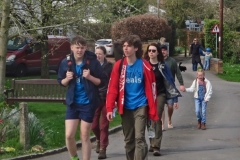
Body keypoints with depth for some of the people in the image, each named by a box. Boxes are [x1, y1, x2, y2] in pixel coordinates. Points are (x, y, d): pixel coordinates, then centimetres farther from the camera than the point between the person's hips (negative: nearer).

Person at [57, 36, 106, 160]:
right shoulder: (65, 63, -1)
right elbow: (61, 82, 10)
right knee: (69, 135, -2)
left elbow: (102, 82, -3)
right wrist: (67, 79, -11)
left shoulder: (93, 62, -8)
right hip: (72, 103, 2)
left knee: (85, 136, 4)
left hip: (88, 103, -2)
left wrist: (90, 77, -20)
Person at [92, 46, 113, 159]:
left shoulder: (109, 67, -1)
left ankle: (102, 149, 8)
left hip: (106, 99, -2)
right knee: (94, 125, 4)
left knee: (104, 125, 1)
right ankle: (99, 140, 34)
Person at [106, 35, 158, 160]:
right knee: (128, 139, 12)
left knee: (139, 138, -9)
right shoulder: (119, 65, -1)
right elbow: (112, 88, -1)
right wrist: (110, 108, -8)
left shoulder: (144, 66, -6)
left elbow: (151, 89, -4)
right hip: (126, 107, 3)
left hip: (140, 106, -3)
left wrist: (153, 111, -6)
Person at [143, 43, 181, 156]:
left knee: (157, 120, -7)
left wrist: (175, 97, -2)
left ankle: (156, 147, -7)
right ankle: (152, 143, 21)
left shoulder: (162, 65, -1)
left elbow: (170, 81, 1)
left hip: (159, 95, -2)